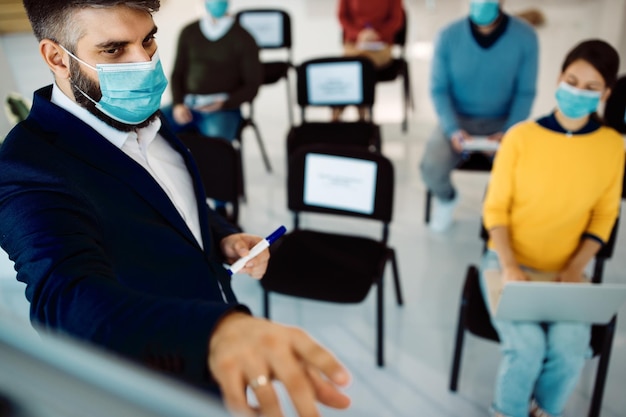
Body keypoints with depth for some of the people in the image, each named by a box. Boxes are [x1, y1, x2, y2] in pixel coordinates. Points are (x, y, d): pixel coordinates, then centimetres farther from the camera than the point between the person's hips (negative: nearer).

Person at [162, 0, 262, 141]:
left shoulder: (243, 39, 2)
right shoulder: (189, 33, 12)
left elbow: (252, 85, 2)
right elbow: (177, 74, 15)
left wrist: (224, 104, -13)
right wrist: (178, 103, -3)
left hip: (224, 109, -4)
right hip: (187, 105, 4)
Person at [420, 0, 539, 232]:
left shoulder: (525, 37, -11)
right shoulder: (448, 36, -11)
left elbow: (525, 93, -5)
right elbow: (438, 89, -7)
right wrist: (453, 130, -21)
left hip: (502, 122, 0)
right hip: (457, 119, 0)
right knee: (431, 168, -26)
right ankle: (446, 198, 14)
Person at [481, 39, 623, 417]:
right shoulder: (521, 136, -8)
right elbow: (495, 208, -4)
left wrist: (575, 268, -8)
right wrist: (509, 266, -16)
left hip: (566, 271, 2)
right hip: (509, 262, -2)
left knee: (570, 349, -21)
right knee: (527, 345, -22)